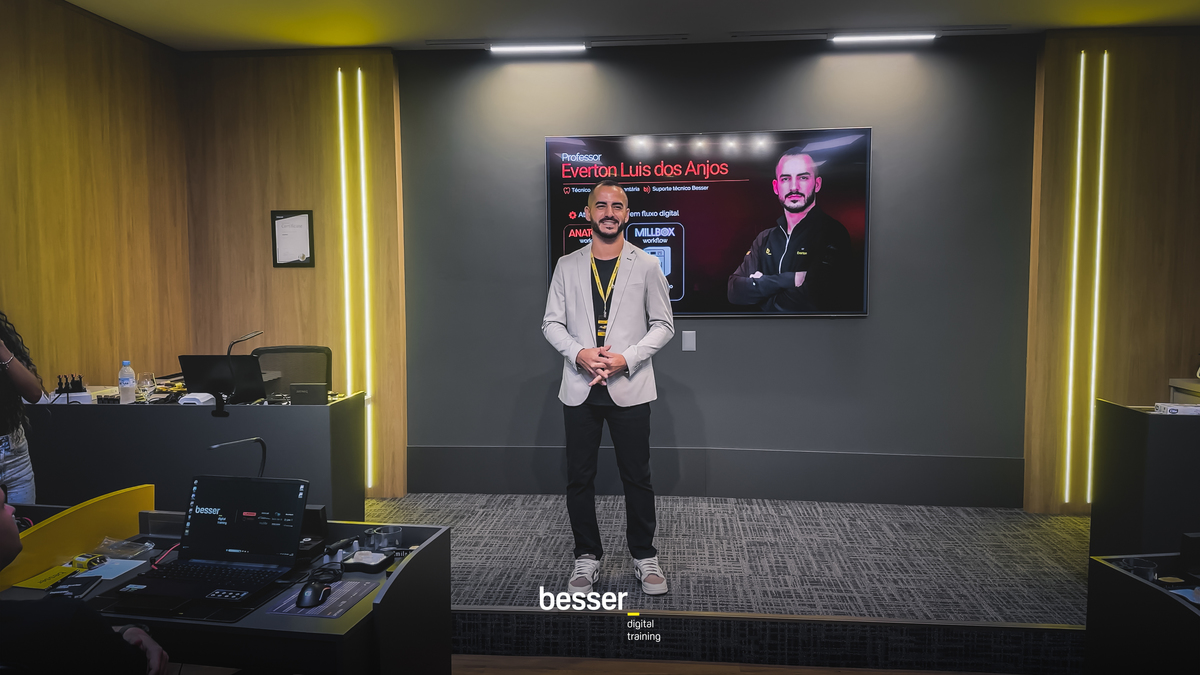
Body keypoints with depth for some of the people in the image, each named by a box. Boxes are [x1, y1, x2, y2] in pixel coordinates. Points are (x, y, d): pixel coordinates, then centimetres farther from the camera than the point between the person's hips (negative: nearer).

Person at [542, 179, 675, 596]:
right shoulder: (567, 266, 7)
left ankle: (644, 557, 23)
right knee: (579, 479, 8)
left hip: (629, 387, -1)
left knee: (637, 478, 6)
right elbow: (551, 323, 6)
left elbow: (663, 325, 2)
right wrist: (579, 353, -12)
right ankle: (587, 557, 23)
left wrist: (626, 358, -13)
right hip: (579, 387, 2)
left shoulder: (646, 265, 3)